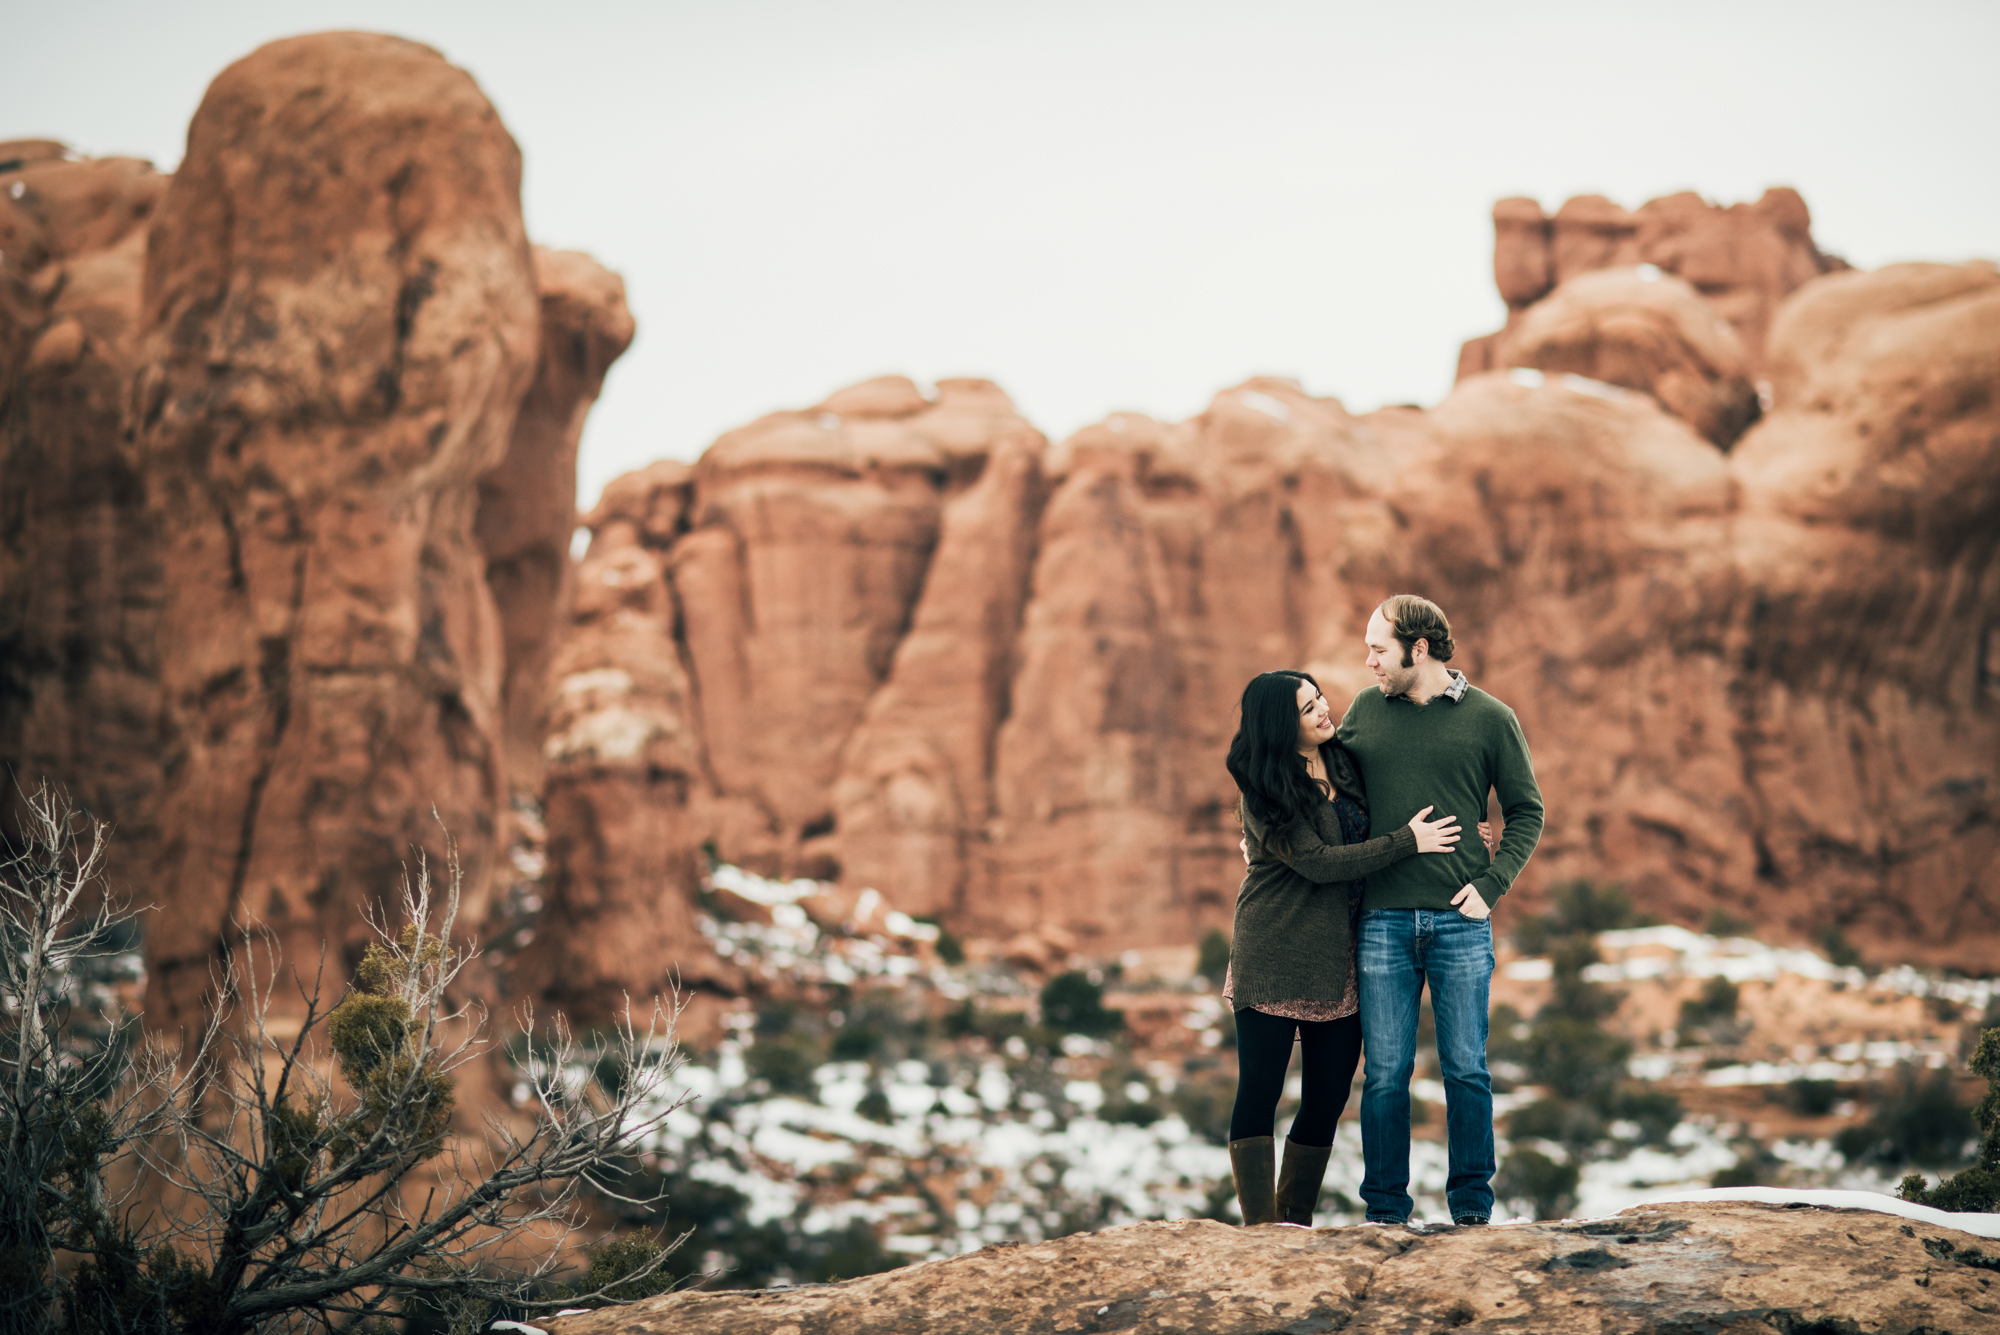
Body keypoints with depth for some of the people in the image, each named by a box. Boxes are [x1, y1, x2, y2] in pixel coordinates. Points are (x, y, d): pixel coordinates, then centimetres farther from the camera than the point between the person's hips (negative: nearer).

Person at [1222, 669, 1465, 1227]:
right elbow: (1319, 862, -15)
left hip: (1338, 960, 6)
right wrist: (1408, 841, -12)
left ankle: (1297, 1221, 15)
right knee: (1260, 1092, -7)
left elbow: (1365, 834, 25)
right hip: (1274, 959, -6)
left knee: (1327, 1100, 6)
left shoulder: (1343, 763, 10)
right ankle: (1261, 1225, -6)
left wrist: (1460, 838, 13)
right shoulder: (1265, 789, -9)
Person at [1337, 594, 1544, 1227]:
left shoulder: (1490, 719, 2)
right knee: (1386, 1074, 3)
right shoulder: (1364, 710, 8)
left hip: (1461, 922, -1)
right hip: (1383, 921, 1)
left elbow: (1526, 811, 6)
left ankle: (1471, 1205, 12)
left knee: (1466, 1069, 3)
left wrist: (1490, 884, -5)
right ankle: (1385, 1209, 10)